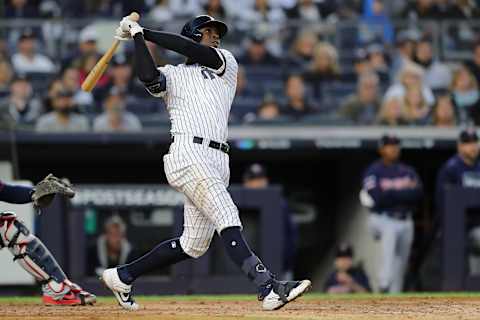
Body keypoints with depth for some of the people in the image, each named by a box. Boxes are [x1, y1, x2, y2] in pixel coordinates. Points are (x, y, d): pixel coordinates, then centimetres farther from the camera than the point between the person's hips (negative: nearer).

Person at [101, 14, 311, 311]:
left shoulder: (227, 64, 22)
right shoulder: (172, 75, 14)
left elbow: (191, 50, 4)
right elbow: (149, 77, -11)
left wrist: (146, 32, 6)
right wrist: (138, 37, -4)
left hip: (217, 163, 6)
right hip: (188, 155, -6)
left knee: (193, 245, 6)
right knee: (227, 219, -20)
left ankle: (122, 276, 19)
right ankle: (268, 287, -32)